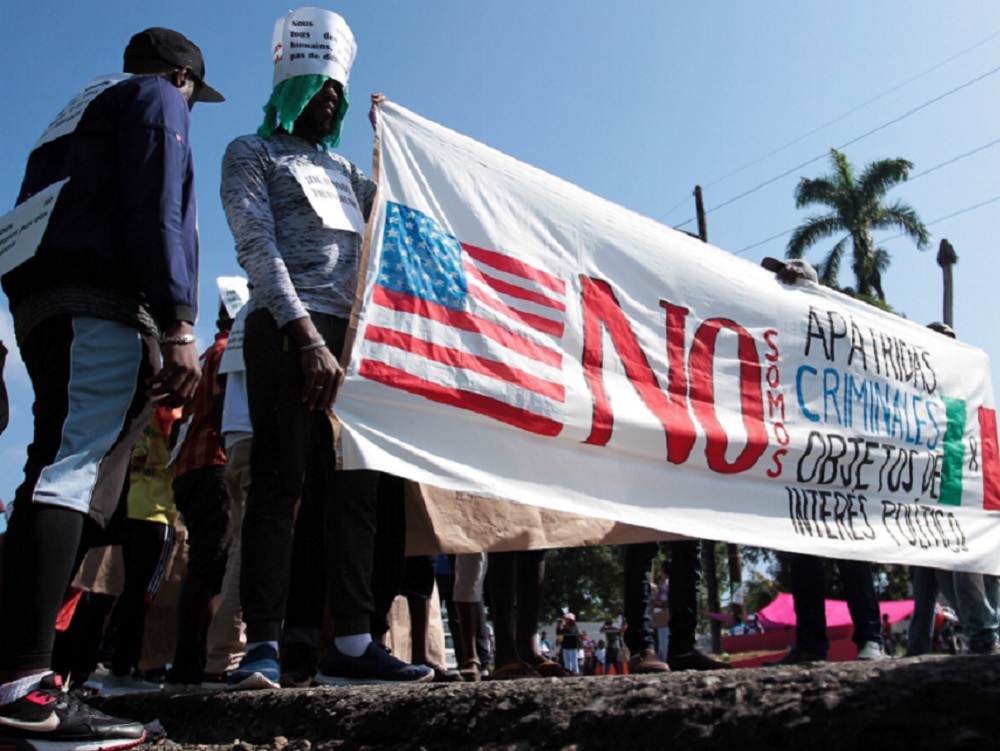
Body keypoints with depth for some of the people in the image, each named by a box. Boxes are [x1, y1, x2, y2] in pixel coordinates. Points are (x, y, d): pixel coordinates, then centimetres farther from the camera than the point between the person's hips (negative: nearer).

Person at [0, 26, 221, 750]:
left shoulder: (79, 115, 35)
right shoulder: (158, 99, 10)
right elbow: (156, 213, -9)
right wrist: (177, 324, -16)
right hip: (102, 307, -9)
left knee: (66, 476, 6)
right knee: (74, 469, -20)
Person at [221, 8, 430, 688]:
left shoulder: (342, 167, 29)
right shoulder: (251, 154, 10)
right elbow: (258, 247, -5)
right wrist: (306, 335, -17)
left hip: (352, 334, 6)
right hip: (288, 329, -6)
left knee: (357, 484, -2)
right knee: (280, 480, -10)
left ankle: (351, 644, -1)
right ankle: (264, 645, -7)